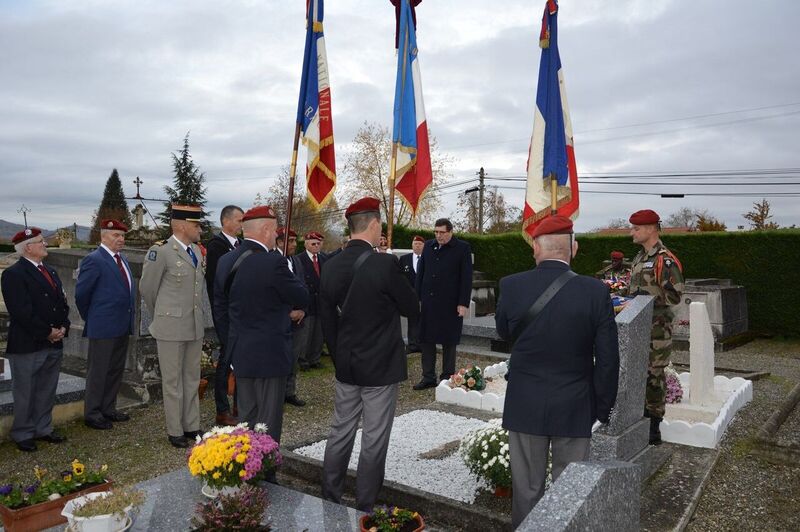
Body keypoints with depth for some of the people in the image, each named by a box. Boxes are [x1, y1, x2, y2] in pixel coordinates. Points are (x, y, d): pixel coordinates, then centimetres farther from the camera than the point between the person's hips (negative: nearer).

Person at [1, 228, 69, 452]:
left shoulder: (50, 272, 14)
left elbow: (62, 303, 15)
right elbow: (22, 312, -19)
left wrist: (63, 327, -1)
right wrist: (47, 332, -16)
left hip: (54, 344, 7)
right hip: (27, 346, -7)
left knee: (47, 392, 16)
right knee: (25, 393, 6)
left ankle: (43, 429, 28)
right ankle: (22, 434, 19)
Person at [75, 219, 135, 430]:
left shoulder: (122, 259, 12)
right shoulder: (94, 260, -13)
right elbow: (81, 293, -11)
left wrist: (130, 316, 12)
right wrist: (90, 319, -1)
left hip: (123, 326, 8)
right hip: (103, 327, -8)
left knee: (116, 371, 16)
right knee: (98, 372, 4)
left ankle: (108, 409, 28)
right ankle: (92, 414, 16)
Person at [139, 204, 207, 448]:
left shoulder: (197, 250, 8)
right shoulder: (161, 251, -13)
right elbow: (147, 288, -3)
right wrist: (161, 317, 8)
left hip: (196, 325, 7)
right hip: (171, 327, -6)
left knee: (192, 378, 14)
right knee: (172, 380, 5)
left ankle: (192, 427, 25)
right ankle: (175, 431, 16)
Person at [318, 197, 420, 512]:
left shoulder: (331, 267, 0)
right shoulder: (385, 264, -19)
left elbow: (327, 321, 7)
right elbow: (413, 309, -8)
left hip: (345, 367, 6)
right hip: (380, 367, -6)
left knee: (340, 432, 18)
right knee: (374, 440, 7)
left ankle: (329, 500, 30)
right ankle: (365, 509, 19)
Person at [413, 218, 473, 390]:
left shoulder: (462, 248, -3)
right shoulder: (428, 246, 11)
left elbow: (466, 278, -6)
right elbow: (421, 272, 14)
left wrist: (463, 303, -11)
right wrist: (417, 297, 7)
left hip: (450, 303, -4)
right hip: (428, 302, 5)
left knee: (448, 342, 5)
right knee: (426, 339, 6)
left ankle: (447, 378, 16)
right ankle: (428, 377, 15)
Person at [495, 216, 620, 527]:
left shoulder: (510, 286, -11)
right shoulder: (595, 291, -12)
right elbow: (608, 359, -6)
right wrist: (602, 408, 5)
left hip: (525, 407, 1)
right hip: (574, 408, 0)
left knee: (527, 489, 14)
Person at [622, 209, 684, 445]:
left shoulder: (666, 260, -13)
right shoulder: (639, 258, 15)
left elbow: (675, 295, -18)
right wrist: (625, 297, 11)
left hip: (656, 329, -9)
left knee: (654, 376, -1)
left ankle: (654, 427, 8)